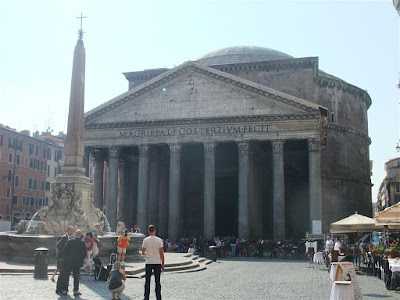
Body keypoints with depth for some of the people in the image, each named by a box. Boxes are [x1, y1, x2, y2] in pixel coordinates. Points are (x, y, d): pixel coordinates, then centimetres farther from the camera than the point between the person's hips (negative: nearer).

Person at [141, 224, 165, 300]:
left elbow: (143, 253, -1)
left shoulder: (145, 240, -3)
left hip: (148, 263, 1)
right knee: (157, 281, 6)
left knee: (147, 281, 8)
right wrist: (163, 264, 3)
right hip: (157, 263, 0)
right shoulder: (159, 240, -5)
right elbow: (161, 253, -5)